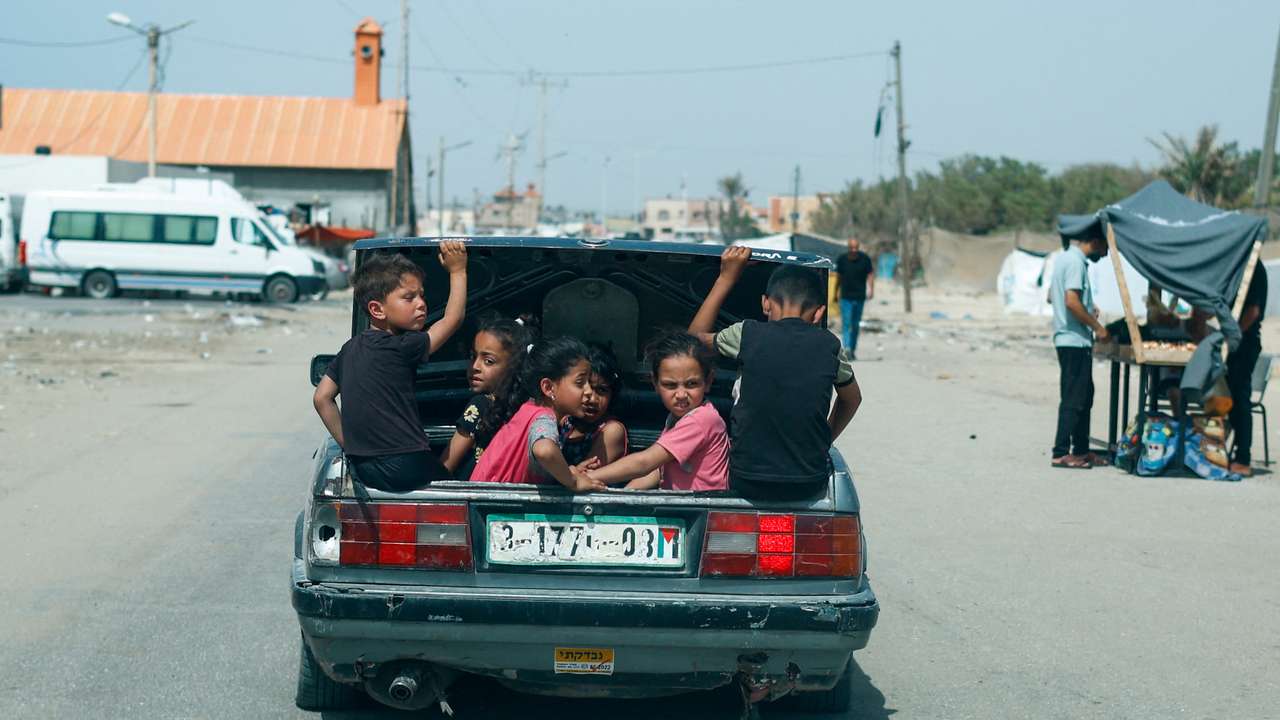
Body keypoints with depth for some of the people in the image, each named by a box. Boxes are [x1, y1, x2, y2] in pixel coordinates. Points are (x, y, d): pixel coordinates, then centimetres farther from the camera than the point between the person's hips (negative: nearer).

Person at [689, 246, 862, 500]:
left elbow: (695, 336, 14)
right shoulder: (829, 346, -3)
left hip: (746, 482, -2)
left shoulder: (747, 335, -8)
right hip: (810, 485, 2)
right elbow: (852, 398, 16)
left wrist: (726, 279, 18)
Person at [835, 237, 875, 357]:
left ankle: (853, 350, 22)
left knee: (855, 325, 10)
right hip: (845, 297, -1)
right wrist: (835, 294, 16)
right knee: (846, 324, -13)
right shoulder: (842, 259, 0)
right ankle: (847, 349, -23)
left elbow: (870, 274, -1)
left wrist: (871, 290, -16)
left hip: (860, 297, 1)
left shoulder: (865, 259, -2)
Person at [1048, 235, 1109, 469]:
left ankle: (1081, 450, 20)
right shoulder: (1076, 262, -15)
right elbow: (1072, 301, -24)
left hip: (1066, 338, 10)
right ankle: (1061, 453, -4)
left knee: (1084, 397, 15)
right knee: (1073, 400, -6)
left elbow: (1052, 296, 23)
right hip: (1075, 341, -10)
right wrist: (1097, 326, -16)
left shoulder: (1064, 258, 15)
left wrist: (1088, 308, 21)